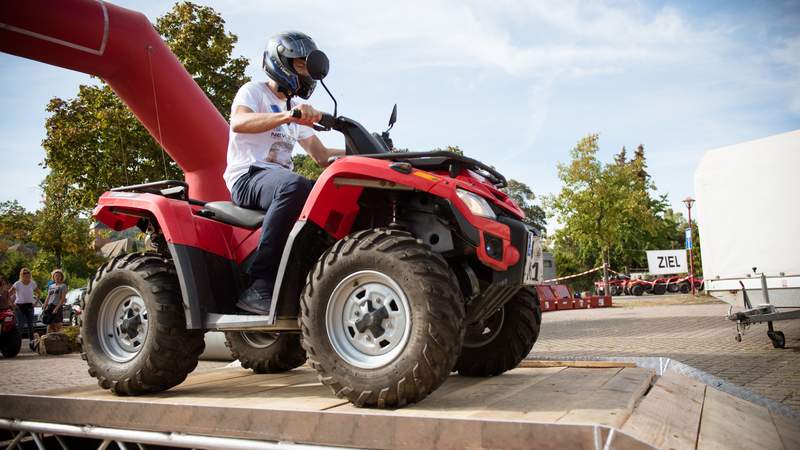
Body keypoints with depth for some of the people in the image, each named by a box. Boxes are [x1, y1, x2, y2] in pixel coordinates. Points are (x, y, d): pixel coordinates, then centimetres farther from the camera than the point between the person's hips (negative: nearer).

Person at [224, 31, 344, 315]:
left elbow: (321, 156, 22)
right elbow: (238, 122, -20)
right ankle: (260, 286, -38)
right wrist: (287, 116, -34)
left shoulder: (296, 109, 27)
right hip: (248, 176, -7)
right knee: (294, 186, -39)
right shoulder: (254, 91, 4)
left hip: (280, 179, 7)